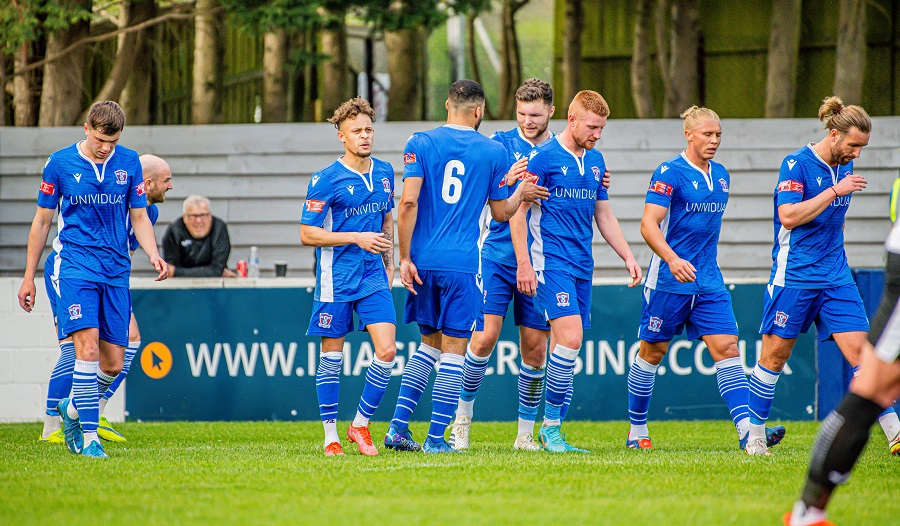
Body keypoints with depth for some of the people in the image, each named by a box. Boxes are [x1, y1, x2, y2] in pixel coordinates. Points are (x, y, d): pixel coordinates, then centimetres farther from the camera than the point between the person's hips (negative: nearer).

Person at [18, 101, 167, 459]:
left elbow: (139, 217, 12)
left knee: (113, 363, 3)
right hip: (76, 265, -3)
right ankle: (89, 437, -15)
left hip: (116, 271, 3)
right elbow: (42, 221, 7)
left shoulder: (129, 162, 5)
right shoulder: (60, 164, -1)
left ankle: (73, 410, 30)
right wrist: (29, 277, 8)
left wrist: (153, 255, -7)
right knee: (88, 348, -19)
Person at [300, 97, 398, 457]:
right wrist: (357, 238, -16)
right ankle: (331, 435, 12)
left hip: (374, 278, 4)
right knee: (332, 356, 2)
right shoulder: (326, 180, -10)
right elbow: (307, 234, -10)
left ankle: (360, 424, 7)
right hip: (336, 279, -4)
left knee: (387, 351, -8)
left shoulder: (384, 173, 8)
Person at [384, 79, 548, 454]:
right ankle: (436, 438, -2)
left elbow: (408, 203, -5)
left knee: (430, 341, 18)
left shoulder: (420, 143, 2)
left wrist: (405, 258, -1)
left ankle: (398, 426, 11)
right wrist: (521, 194, 28)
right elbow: (501, 213, 9)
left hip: (423, 260, 3)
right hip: (461, 263, -3)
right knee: (453, 347, 1)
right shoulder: (494, 152, 2)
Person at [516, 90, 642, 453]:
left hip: (582, 265, 7)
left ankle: (550, 428, 9)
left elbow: (604, 215, 24)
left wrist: (628, 256, 17)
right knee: (570, 339, -17)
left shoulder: (595, 161, 14)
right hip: (551, 261, -7)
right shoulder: (544, 157, -7)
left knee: (564, 345, 5)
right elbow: (517, 210, -7)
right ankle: (551, 426, -10)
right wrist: (524, 263, -13)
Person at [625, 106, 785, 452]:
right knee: (652, 352, 5)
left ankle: (747, 430, -14)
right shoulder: (670, 173, -11)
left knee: (727, 348, -6)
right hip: (669, 280, -6)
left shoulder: (721, 176, 11)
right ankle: (637, 431, 18)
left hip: (709, 281, 6)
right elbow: (649, 225, -18)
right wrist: (672, 259, -32)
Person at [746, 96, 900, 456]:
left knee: (860, 351, -4)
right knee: (775, 355, 1)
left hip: (836, 277, 5)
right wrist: (835, 191, -21)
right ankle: (755, 436, 12)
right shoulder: (797, 164, -11)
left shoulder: (844, 167, 11)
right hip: (794, 275, -5)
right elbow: (788, 216, -21)